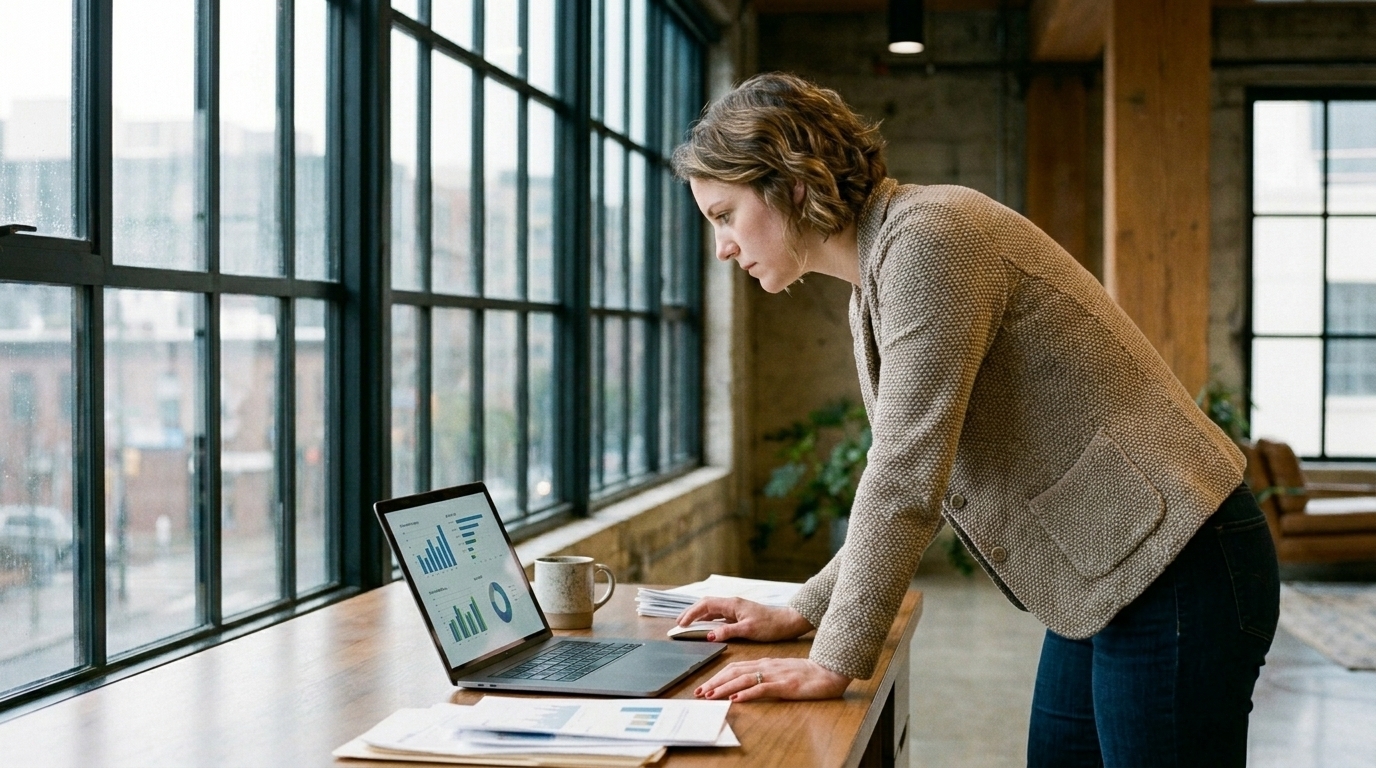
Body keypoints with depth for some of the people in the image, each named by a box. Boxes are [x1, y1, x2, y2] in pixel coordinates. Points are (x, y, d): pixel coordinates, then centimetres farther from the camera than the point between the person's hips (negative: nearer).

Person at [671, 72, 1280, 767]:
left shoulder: (927, 236, -18)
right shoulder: (875, 283, 12)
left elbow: (907, 476, -23)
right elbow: (907, 486, 17)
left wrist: (835, 663, -18)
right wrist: (803, 612, 13)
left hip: (1174, 573, -10)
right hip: (1106, 582, 10)